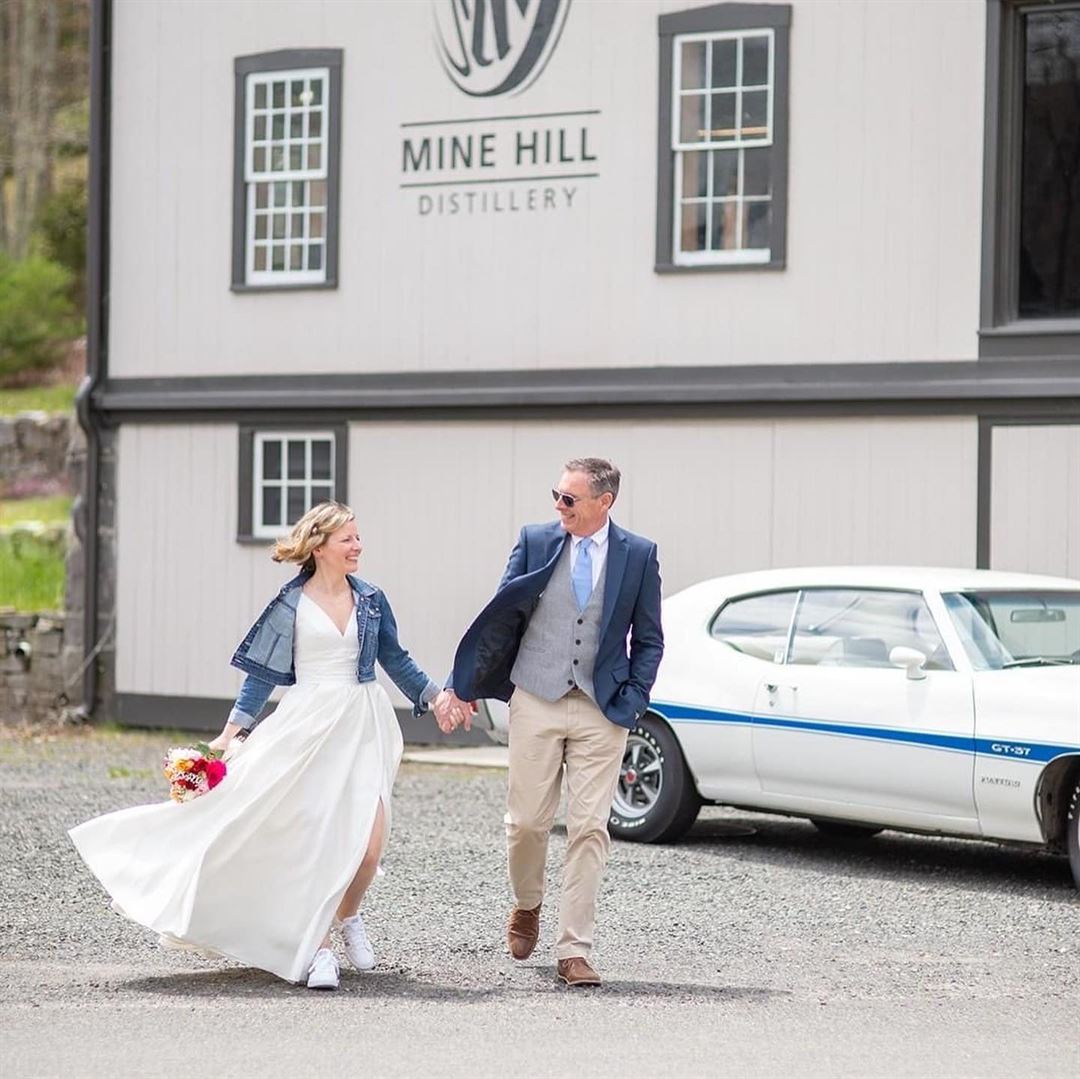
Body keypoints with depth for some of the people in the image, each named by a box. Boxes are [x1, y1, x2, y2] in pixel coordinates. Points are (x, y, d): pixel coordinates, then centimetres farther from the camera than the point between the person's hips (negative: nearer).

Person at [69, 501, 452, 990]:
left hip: (362, 726, 2)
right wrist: (235, 729, -3)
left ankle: (347, 916, 21)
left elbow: (396, 660, 19)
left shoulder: (371, 600, 9)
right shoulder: (292, 604, 1)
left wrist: (434, 695, 16)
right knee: (312, 837, -7)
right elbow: (263, 672, 3)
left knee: (368, 840, -9)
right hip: (307, 725, -2)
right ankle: (318, 949, 3)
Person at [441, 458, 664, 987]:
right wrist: (462, 686, 3)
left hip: (602, 709, -1)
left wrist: (631, 702, -3)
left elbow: (649, 639, 7)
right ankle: (527, 905, 34)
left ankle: (574, 951, 1)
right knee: (527, 821, 3)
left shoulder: (639, 554, 2)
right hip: (536, 701, 1)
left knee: (589, 829, -3)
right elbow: (499, 617, 6)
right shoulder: (535, 541, 2)